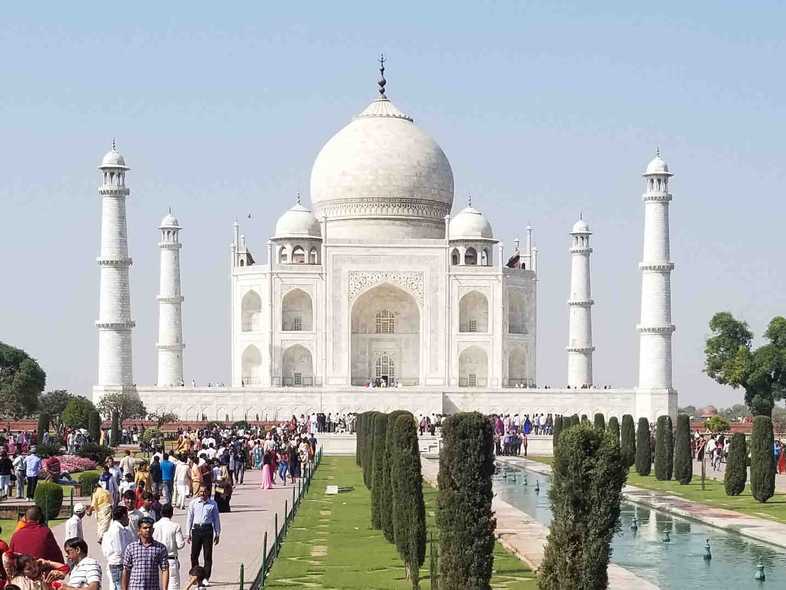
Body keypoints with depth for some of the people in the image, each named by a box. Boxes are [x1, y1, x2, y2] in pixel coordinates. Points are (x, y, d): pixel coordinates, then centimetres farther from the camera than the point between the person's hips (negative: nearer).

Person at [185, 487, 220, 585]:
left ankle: (206, 577, 9)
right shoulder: (193, 503, 3)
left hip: (208, 529, -1)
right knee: (194, 554, 4)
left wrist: (217, 534, 8)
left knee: (208, 555, 2)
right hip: (196, 529, 1)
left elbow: (216, 519, 9)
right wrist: (188, 533, 6)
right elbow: (189, 518, 8)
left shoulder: (212, 504, 2)